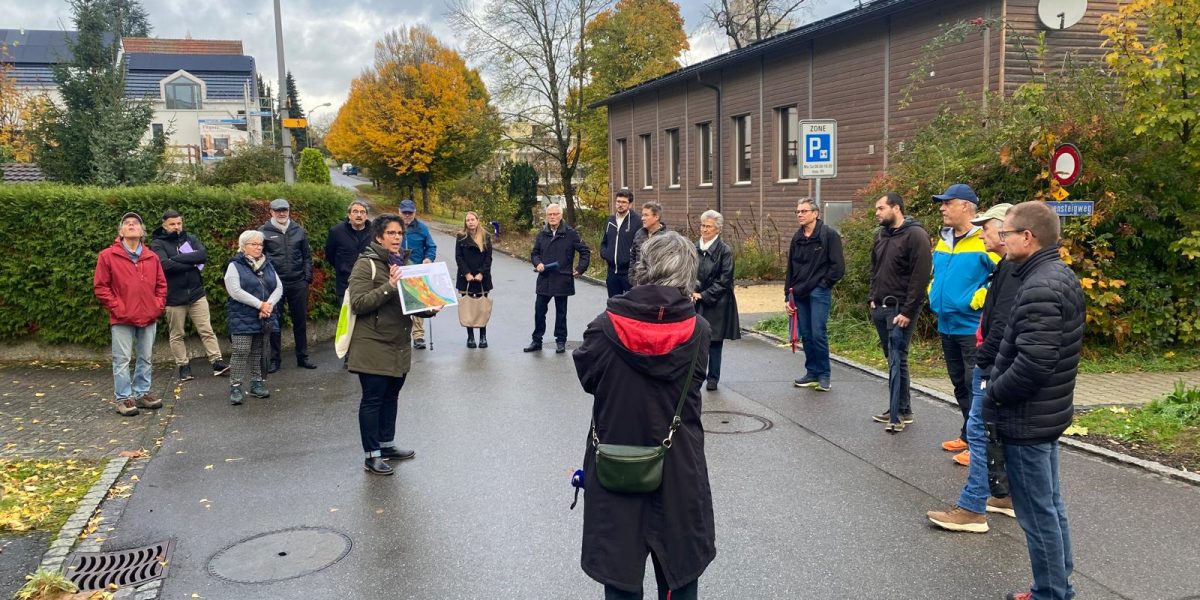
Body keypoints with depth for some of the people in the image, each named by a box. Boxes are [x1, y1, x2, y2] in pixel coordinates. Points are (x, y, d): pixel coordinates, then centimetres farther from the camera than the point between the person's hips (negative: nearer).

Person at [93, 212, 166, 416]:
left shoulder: (152, 258, 7)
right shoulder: (107, 256, -3)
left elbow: (161, 285, 14)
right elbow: (100, 286, -3)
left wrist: (158, 306, 2)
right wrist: (116, 307, -8)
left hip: (149, 318, 4)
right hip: (122, 319, -4)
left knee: (145, 359, 12)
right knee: (122, 360, 0)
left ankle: (142, 393, 23)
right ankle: (123, 398, 8)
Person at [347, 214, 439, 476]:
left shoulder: (404, 262, 12)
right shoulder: (366, 265, -11)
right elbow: (358, 303, -21)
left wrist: (428, 308, 0)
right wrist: (389, 287, -29)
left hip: (400, 344, 7)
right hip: (373, 345, -7)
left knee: (391, 396, 17)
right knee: (372, 399, 0)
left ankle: (387, 444, 30)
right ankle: (372, 456, 7)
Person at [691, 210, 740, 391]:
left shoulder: (725, 251, -8)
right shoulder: (695, 248, 6)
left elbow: (724, 280, -11)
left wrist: (704, 295, -13)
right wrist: (691, 292, -4)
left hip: (716, 303, -4)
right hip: (696, 302, 4)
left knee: (714, 341, 4)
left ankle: (713, 378, 15)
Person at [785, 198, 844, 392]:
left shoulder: (829, 234, -5)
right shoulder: (797, 238, 14)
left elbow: (838, 266, -7)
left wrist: (823, 284, -9)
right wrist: (788, 296, 14)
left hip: (819, 292, -6)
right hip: (799, 294, 6)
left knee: (818, 334, -8)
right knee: (806, 336, 8)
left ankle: (824, 375, 5)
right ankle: (812, 373, 18)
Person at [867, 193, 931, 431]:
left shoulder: (915, 235, -12)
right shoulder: (880, 235, 14)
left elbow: (920, 276, -17)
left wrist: (907, 311, -19)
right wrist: (872, 298, 13)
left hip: (900, 309, -8)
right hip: (881, 307, 8)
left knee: (897, 360, -9)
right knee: (893, 359, 13)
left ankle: (898, 415, -4)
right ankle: (902, 409, 22)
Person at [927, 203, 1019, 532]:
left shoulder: (1012, 270, -18)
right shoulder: (1007, 267, 15)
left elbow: (1003, 324, -23)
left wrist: (983, 358, -14)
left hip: (995, 367, -11)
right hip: (994, 365, 11)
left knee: (981, 433, -8)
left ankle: (971, 510, -4)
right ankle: (1005, 495, 28)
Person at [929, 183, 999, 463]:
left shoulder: (984, 242, -15)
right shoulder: (943, 241, 11)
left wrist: (978, 299, -20)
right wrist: (934, 295, 14)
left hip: (973, 327, -8)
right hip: (946, 326, 8)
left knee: (975, 386, -3)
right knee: (960, 385, 17)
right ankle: (968, 436, 30)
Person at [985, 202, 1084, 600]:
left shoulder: (1040, 288, -24)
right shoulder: (1061, 275, 9)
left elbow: (1033, 364, -30)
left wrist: (994, 393, -15)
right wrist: (1000, 385, 12)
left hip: (1027, 419, -10)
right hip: (1049, 412, 10)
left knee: (1037, 513, 3)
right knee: (1050, 506, 20)